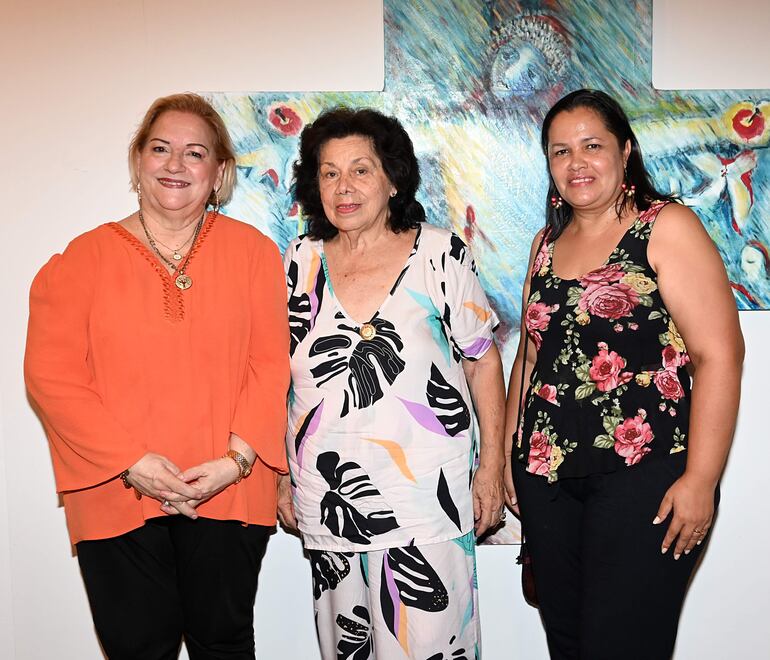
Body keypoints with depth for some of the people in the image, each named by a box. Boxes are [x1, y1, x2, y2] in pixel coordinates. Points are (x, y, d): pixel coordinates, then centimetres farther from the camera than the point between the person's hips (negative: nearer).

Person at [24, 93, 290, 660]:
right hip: (117, 496, 0)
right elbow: (51, 375, -5)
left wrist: (238, 457, -12)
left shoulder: (253, 250, 2)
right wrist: (132, 463, -13)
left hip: (228, 492, 1)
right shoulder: (85, 259, 0)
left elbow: (271, 362, -2)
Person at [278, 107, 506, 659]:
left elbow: (482, 361, 1)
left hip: (427, 498, -3)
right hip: (328, 500, 3)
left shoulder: (441, 253, -4)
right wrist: (282, 476, 9)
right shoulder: (301, 262, 4)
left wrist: (492, 465, -2)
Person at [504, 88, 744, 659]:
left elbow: (719, 354, -11)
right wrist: (510, 454, 16)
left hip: (643, 476, -6)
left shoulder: (667, 227, -5)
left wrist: (701, 480, -16)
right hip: (546, 477, 6)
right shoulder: (548, 243, 13)